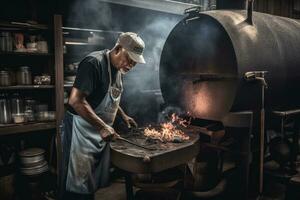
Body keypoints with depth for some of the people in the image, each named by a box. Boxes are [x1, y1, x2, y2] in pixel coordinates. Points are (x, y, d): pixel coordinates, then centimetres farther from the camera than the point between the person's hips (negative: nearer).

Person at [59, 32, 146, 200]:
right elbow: (75, 100, -28)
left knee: (101, 180, 17)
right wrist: (102, 126, -30)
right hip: (82, 129, -8)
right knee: (79, 186, 2)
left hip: (102, 129, 8)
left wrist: (123, 115, 11)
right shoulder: (94, 63, -20)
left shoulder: (118, 68, 7)